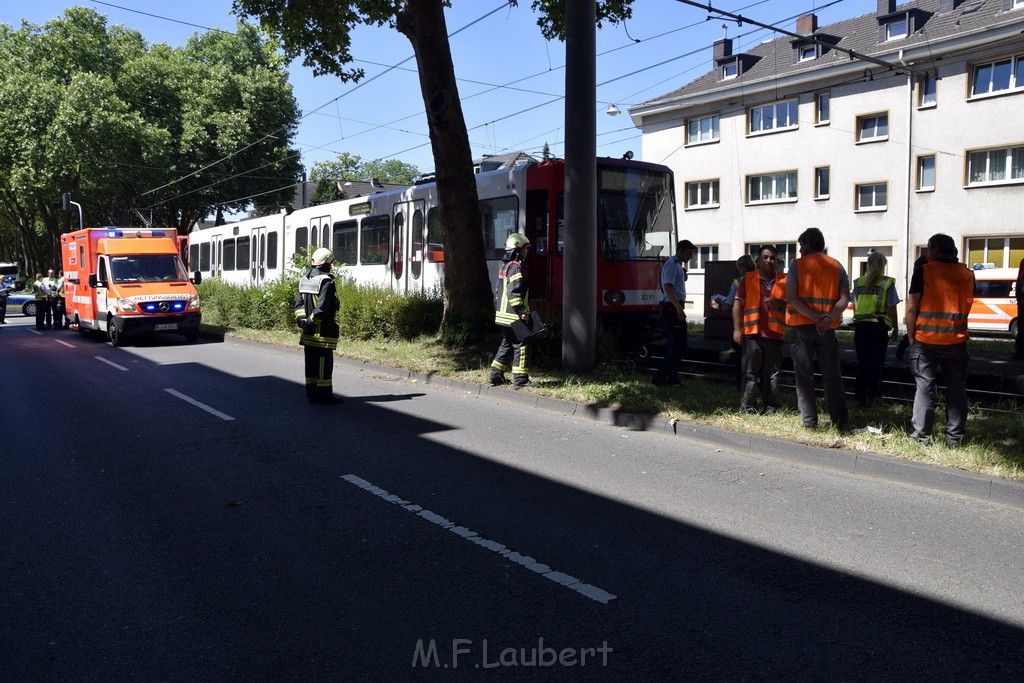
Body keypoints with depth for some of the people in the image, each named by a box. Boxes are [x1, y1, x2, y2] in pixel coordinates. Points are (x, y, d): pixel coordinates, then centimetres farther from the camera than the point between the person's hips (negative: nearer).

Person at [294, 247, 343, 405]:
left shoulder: (305, 279, 12)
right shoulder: (326, 282, -15)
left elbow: (299, 302, 8)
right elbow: (322, 307, -21)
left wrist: (301, 319, -1)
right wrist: (312, 321, -14)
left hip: (309, 332, 8)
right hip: (324, 331, -8)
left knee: (311, 361, 13)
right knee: (324, 363, -3)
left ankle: (311, 393, 19)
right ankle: (325, 395, 1)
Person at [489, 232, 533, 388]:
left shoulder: (504, 266, 16)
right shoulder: (516, 267, -15)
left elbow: (498, 292, 21)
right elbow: (513, 293, -24)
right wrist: (523, 312, -22)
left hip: (503, 315, 10)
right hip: (514, 316, -10)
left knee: (507, 344, 18)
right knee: (521, 345, -3)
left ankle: (496, 375, 19)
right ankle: (520, 379, -1)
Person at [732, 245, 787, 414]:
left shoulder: (784, 281, 8)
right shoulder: (748, 279, 5)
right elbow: (738, 304, 4)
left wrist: (779, 303, -9)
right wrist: (737, 329, -3)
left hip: (774, 334, 2)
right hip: (752, 333, -1)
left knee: (772, 373, 7)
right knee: (750, 373, 0)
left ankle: (771, 408, 15)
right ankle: (747, 408, 4)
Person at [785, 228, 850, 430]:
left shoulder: (797, 265, -1)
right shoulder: (837, 266, 9)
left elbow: (791, 297, -12)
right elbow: (844, 298, -3)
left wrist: (815, 317, -15)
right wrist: (828, 318, -14)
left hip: (802, 327, -2)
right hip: (827, 329, 3)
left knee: (804, 375, 4)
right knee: (832, 375, 9)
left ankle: (809, 421, 3)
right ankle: (840, 421, 8)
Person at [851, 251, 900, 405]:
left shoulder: (858, 282, 7)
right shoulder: (887, 283, -5)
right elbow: (891, 308, -6)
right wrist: (895, 327, 4)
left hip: (860, 326, 3)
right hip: (878, 326, -3)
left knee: (862, 362, 8)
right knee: (876, 361, 9)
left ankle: (860, 395, 7)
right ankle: (873, 393, 12)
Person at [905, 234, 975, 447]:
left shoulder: (923, 271, -6)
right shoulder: (967, 274, 7)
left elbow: (911, 308, -8)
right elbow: (966, 306, 15)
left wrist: (911, 337, 0)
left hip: (926, 341, -3)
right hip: (957, 341, 3)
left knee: (925, 388, 3)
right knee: (956, 389, 10)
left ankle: (922, 436, 6)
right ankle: (955, 437, 15)